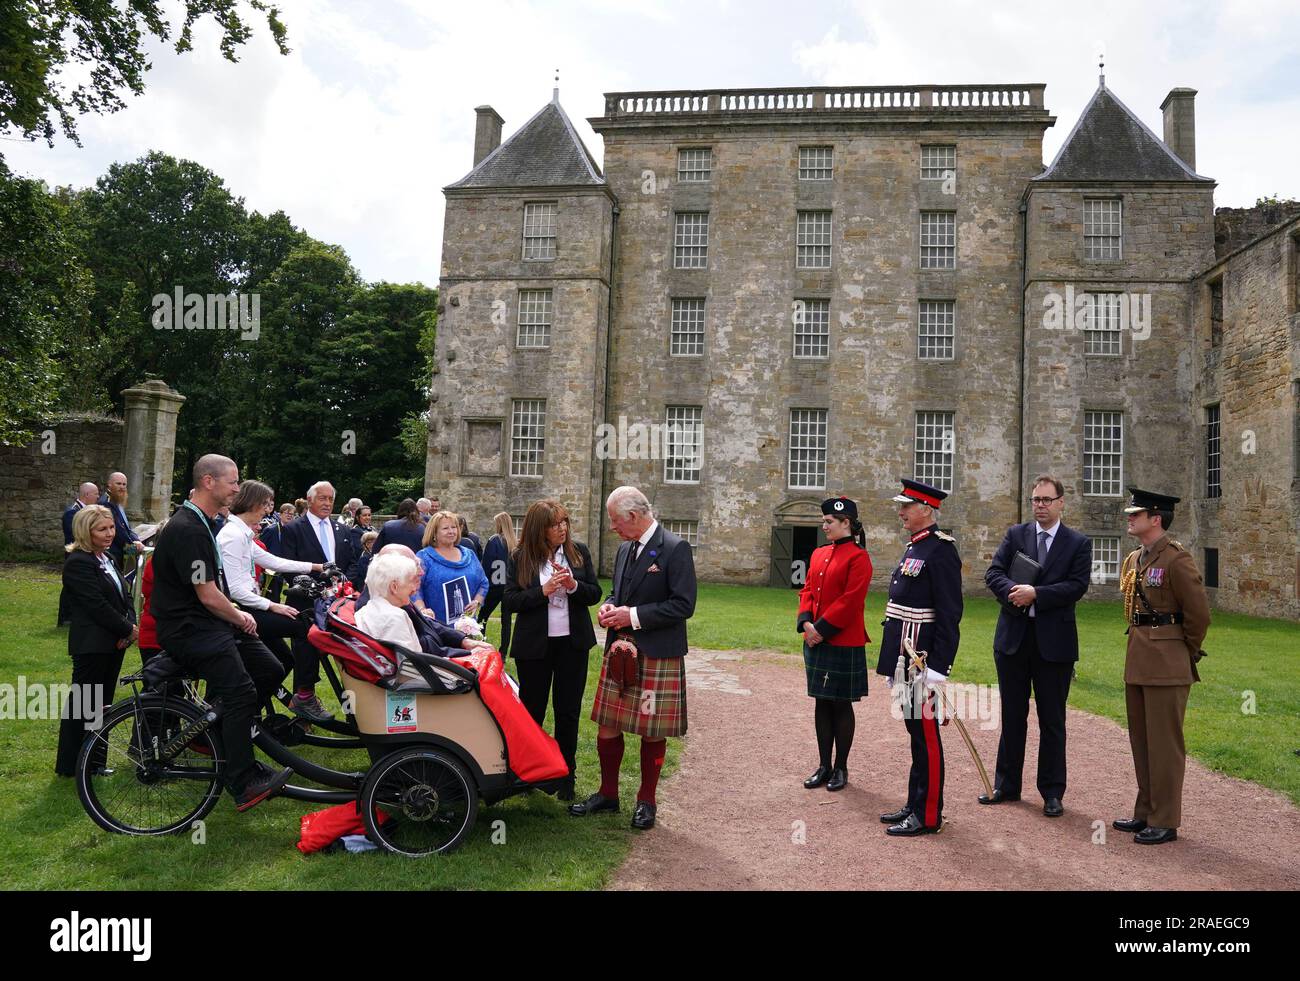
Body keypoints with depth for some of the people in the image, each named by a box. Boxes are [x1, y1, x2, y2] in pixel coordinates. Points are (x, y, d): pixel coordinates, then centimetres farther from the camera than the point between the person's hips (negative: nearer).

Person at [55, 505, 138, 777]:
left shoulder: (105, 558, 14)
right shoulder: (78, 563, -14)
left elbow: (124, 596, 13)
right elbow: (98, 606, -20)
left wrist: (130, 624, -4)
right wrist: (129, 629, -12)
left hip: (115, 642, 9)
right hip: (92, 645, -9)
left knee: (102, 703, 14)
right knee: (82, 703, 0)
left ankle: (95, 761, 22)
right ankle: (69, 765, 10)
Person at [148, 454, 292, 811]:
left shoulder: (201, 523, 14)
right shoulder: (188, 530, -20)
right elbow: (208, 596, -19)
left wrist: (236, 613, 10)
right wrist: (238, 617, -3)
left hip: (209, 622, 10)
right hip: (189, 630, -10)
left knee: (271, 671, 5)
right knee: (242, 693, -22)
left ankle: (219, 732, 19)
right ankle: (245, 786, -17)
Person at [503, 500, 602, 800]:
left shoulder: (579, 552, 0)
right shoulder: (519, 559, -5)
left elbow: (595, 593, 1)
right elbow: (509, 602, -9)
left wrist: (574, 586, -19)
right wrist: (543, 591, -22)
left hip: (573, 643, 2)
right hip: (534, 645, -2)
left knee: (568, 712, 9)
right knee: (532, 710, 9)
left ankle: (566, 775, 22)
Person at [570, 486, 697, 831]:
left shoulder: (674, 549, -13)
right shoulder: (625, 549, 12)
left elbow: (684, 605, -18)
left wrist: (634, 616, -19)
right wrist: (609, 607, 1)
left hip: (657, 656, -7)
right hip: (620, 651, 7)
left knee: (652, 732, 6)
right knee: (607, 726, 11)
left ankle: (646, 801, 22)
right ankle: (607, 793, 28)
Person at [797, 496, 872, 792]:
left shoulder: (858, 557, -10)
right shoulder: (819, 554, 12)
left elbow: (850, 601, -17)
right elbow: (808, 590, 11)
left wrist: (822, 629, -17)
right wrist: (806, 623, -5)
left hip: (844, 643, -7)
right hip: (815, 642, 7)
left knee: (841, 704, 3)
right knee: (822, 702, 12)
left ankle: (841, 768, 16)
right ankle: (824, 766, 21)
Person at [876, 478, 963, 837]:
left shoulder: (940, 549, -15)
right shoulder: (914, 547, 15)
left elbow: (949, 614, -18)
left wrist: (937, 668, -21)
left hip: (922, 658, -9)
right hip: (904, 656, 9)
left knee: (926, 733, -1)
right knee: (915, 730, 16)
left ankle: (928, 816, 9)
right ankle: (915, 804, 26)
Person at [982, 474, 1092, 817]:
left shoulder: (1078, 543, 1)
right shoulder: (1015, 534, 7)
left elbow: (1077, 586, -11)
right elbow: (993, 573, -1)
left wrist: (1035, 593, -19)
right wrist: (1013, 591, -20)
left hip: (1054, 642, -2)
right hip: (1013, 638, 2)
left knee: (1052, 720, 7)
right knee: (1012, 716, 12)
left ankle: (1052, 792, 18)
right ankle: (1006, 785, 23)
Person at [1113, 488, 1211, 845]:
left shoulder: (1176, 559, -14)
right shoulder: (1132, 560, 12)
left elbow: (1199, 613, -12)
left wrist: (1187, 653, -1)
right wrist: (1141, 647, 18)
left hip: (1167, 665, -9)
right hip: (1137, 662, 9)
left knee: (1165, 744, -1)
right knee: (1141, 741, 15)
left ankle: (1165, 822, 9)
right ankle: (1145, 813, 26)